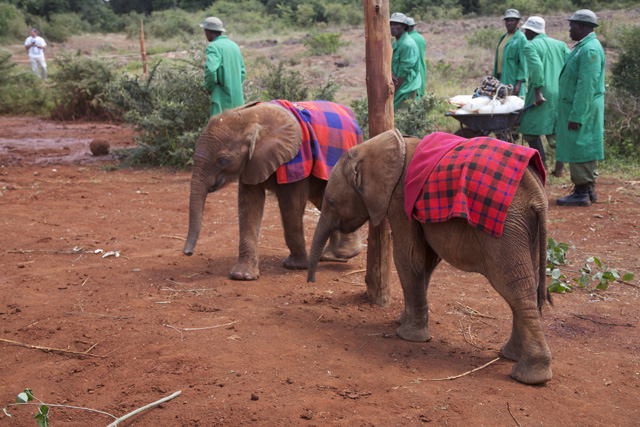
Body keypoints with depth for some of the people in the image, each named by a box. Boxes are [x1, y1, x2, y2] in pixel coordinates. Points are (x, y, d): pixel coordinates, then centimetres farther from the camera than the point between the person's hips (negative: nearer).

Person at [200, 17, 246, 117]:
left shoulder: (213, 47, -9)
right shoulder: (234, 45, 16)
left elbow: (210, 69, -24)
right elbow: (242, 71, 20)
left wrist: (209, 87, -8)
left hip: (222, 96, -8)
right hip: (237, 97, 8)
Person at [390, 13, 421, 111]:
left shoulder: (407, 45, -17)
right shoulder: (395, 43, 13)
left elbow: (404, 73, -20)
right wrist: (390, 73, -18)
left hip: (405, 89, -9)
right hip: (397, 86, 9)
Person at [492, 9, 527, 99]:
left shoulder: (521, 38, -6)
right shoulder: (504, 37, 18)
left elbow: (523, 62, -12)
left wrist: (519, 83, -19)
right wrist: (495, 77, 16)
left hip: (513, 80, -8)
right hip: (501, 79, 8)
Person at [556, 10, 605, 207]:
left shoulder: (590, 50, -18)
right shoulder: (583, 47, 15)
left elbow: (586, 86, -23)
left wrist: (576, 116, -23)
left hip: (583, 108, -10)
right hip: (576, 107, 10)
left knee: (580, 149, -5)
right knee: (585, 149, 14)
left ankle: (582, 193, 0)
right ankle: (589, 190, 21)